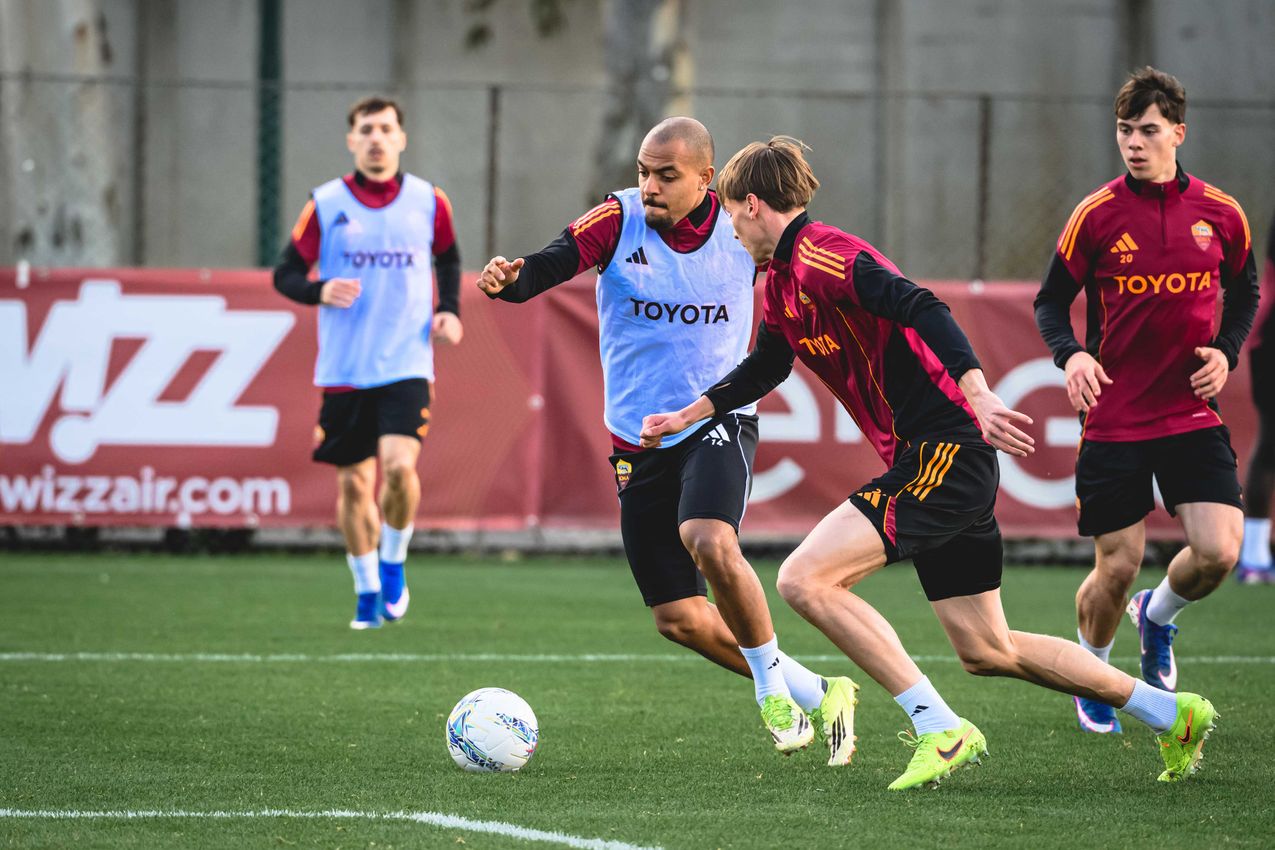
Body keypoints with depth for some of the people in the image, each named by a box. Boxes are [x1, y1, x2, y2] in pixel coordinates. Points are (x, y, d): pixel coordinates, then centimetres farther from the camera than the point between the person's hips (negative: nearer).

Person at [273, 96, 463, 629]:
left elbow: (448, 257, 22)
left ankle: (393, 563, 5)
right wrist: (320, 291, -17)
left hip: (406, 365, 0)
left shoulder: (428, 201, 4)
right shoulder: (326, 204, -1)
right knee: (353, 482, 4)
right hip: (344, 369, 0)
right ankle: (367, 592, 22)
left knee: (400, 465, -20)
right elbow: (285, 274, 4)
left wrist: (450, 310, 6)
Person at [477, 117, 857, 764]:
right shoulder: (618, 219, -8)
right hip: (639, 442, 2)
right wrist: (509, 279, -46)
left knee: (710, 542, -32)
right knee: (679, 619, 3)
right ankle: (814, 696, 20)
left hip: (718, 422, -2)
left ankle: (772, 681, -11)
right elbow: (552, 264, -25)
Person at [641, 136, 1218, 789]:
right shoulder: (782, 281, 18)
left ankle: (942, 732, -16)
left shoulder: (821, 256, -13)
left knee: (804, 579, -17)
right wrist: (685, 417, 37)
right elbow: (762, 370, 36)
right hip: (942, 463, 10)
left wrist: (978, 397, -37)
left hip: (944, 452, -10)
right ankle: (1173, 713, 22)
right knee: (987, 651, 13)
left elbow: (923, 311, -26)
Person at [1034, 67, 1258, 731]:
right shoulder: (1096, 216, -6)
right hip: (1114, 420, -2)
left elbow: (1244, 291, 17)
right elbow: (1051, 302, 2)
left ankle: (1157, 615, 22)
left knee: (1218, 552, -13)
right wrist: (1071, 354, -17)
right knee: (1116, 569, -1)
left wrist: (1225, 351, 0)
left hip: (1193, 413, 2)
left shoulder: (1220, 214, 1)